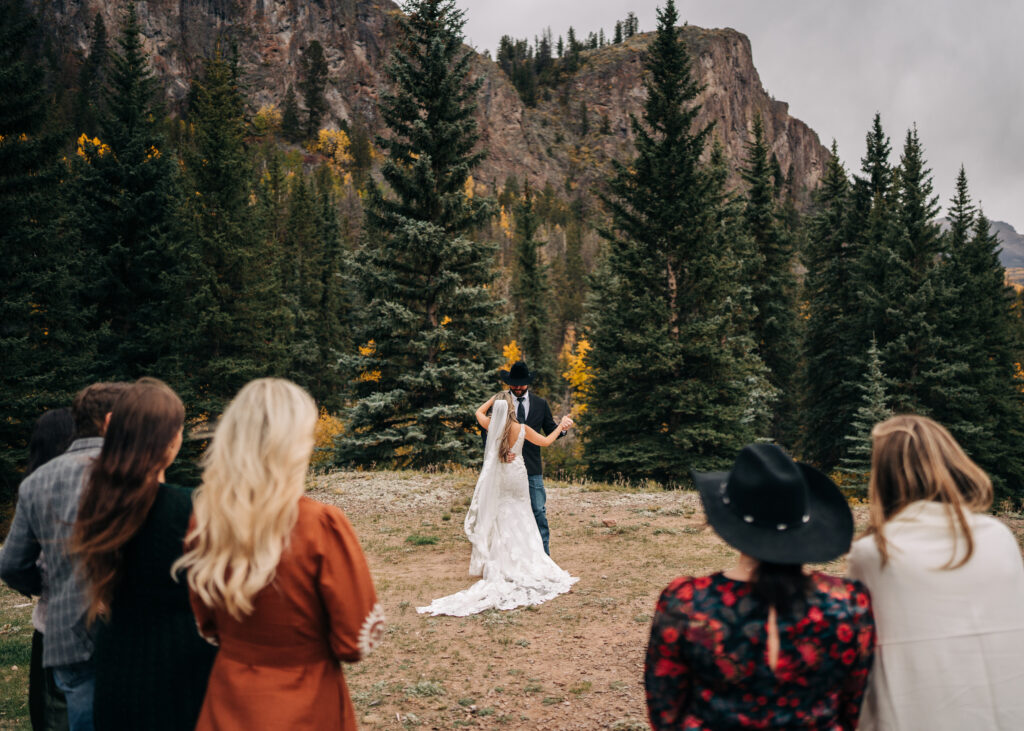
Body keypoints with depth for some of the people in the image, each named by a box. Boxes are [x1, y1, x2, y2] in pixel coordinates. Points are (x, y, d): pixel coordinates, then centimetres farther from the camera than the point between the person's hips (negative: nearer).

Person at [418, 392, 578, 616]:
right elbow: (545, 441, 2)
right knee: (520, 520, 8)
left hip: (497, 478, 2)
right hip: (517, 476, -1)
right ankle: (523, 562, 11)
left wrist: (494, 398, 16)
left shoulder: (492, 426, -7)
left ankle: (496, 563, 11)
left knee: (498, 519, 9)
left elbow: (479, 412, 16)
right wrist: (561, 426, 14)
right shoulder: (522, 429, -12)